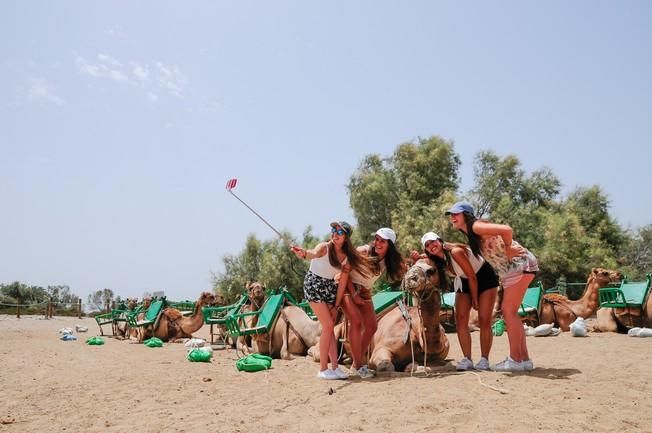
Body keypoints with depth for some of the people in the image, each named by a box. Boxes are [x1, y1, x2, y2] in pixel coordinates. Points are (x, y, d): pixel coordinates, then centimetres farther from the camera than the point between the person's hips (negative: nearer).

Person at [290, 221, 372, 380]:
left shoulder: (347, 255, -1)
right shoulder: (324, 247, -18)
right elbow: (313, 253, -41)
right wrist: (303, 253, -64)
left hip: (330, 287, 6)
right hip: (314, 285, -6)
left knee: (330, 327, 6)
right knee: (328, 325, -12)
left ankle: (335, 367, 12)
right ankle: (323, 369, -4)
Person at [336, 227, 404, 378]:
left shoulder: (388, 261, -3)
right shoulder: (363, 251, -20)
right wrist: (354, 294, -16)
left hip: (365, 292, 7)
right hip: (348, 288, -6)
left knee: (372, 326, 2)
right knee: (356, 323, -20)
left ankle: (357, 362, 16)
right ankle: (359, 365, -13)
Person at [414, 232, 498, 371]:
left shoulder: (455, 252, -31)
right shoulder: (437, 260, -9)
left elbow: (472, 277, -25)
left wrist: (475, 300, -14)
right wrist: (417, 259, -19)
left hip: (485, 277, -6)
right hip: (464, 282, 6)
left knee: (484, 321, -8)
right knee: (460, 320, -7)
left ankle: (484, 359, 1)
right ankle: (467, 359, -3)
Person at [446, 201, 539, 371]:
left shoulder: (476, 226, -16)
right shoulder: (470, 234, 14)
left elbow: (506, 229, -28)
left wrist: (508, 248, -16)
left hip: (520, 265, -10)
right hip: (509, 271, 10)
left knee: (509, 312, -7)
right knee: (510, 313, 11)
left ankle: (515, 360, -1)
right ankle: (524, 359, 17)